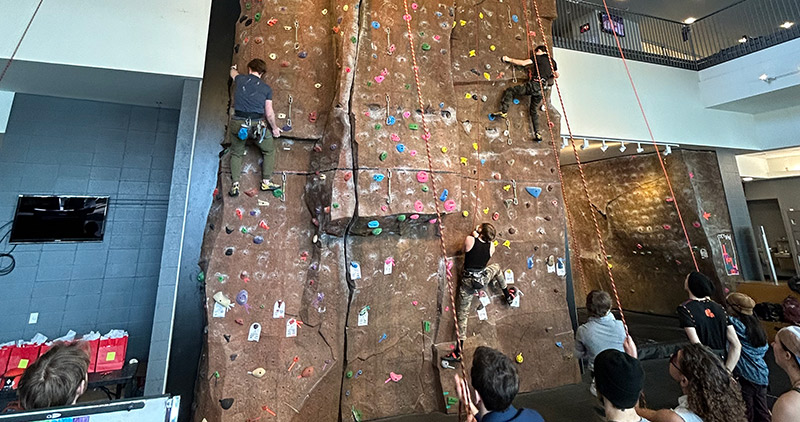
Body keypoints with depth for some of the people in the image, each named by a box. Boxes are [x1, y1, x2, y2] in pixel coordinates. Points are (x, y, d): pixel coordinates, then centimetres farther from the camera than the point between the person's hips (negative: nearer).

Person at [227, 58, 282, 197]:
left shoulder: (241, 79, 9)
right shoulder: (266, 88, 3)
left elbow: (233, 73, 35)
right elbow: (269, 113, 1)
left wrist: (233, 68, 60)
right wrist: (275, 128, 17)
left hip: (237, 123, 2)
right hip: (256, 124, -2)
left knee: (236, 153, 18)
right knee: (269, 150, 19)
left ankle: (235, 185, 12)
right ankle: (266, 182, 15)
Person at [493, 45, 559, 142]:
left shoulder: (538, 57, 4)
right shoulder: (552, 61, 22)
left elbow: (523, 63, -2)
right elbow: (557, 75, 32)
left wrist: (509, 59, 7)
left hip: (534, 84, -7)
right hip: (542, 89, 7)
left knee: (509, 91, 0)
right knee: (533, 110, 18)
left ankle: (503, 111, -19)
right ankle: (538, 133, 11)